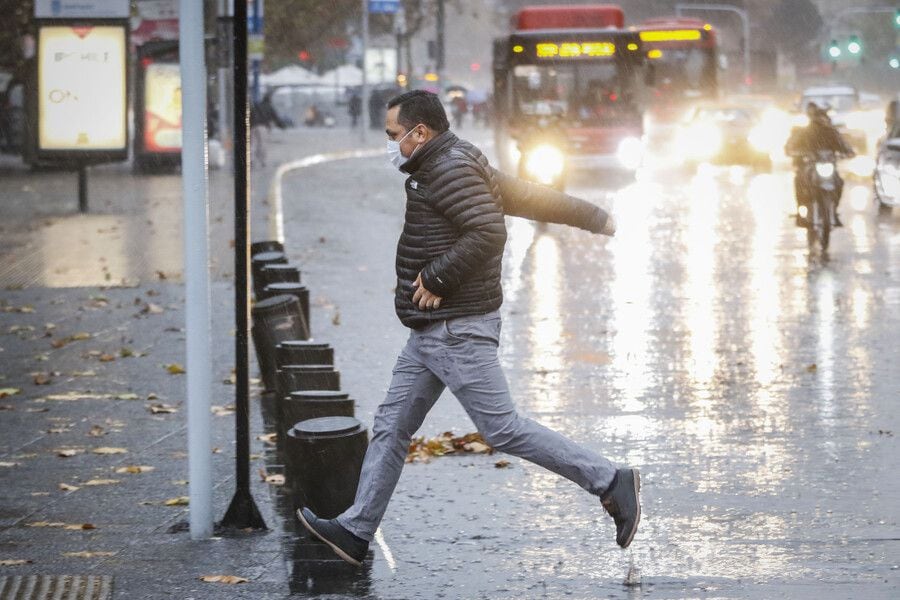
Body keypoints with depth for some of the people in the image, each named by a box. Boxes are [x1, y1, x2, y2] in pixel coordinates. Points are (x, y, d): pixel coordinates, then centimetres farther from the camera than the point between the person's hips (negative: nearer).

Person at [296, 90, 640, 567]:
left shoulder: (450, 170, -15)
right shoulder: (447, 167, 17)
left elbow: (488, 234, -26)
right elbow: (529, 197, 21)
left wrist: (437, 277, -18)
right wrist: (595, 219, 24)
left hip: (458, 330, -11)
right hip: (430, 332, 11)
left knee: (503, 429, -9)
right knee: (391, 427, 9)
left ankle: (610, 482, -3)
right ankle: (356, 531, 12)